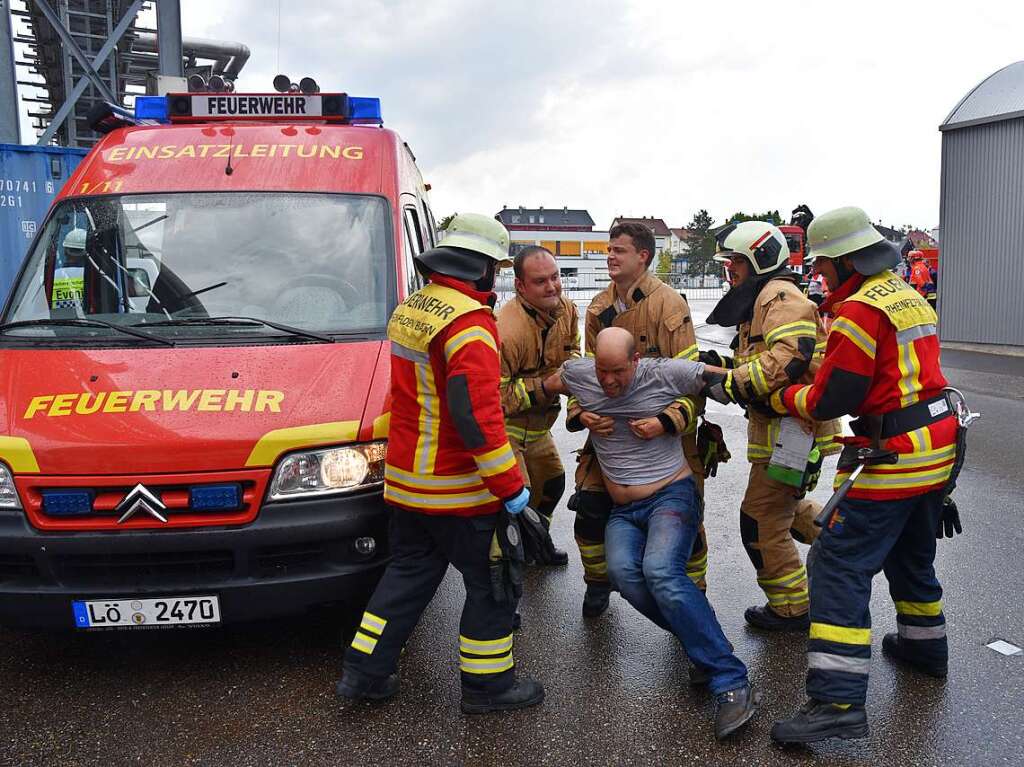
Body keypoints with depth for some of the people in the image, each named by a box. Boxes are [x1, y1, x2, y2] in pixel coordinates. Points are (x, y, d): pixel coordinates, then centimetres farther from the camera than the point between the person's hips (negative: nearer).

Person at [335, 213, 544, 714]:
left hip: (405, 477, 9)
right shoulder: (469, 321, -21)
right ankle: (487, 683, 21)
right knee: (490, 581, 8)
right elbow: (477, 414, -27)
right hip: (456, 487, -9)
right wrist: (510, 485, -22)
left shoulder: (409, 308, 9)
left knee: (409, 571, 21)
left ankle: (364, 672, 26)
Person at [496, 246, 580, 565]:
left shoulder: (566, 310, -6)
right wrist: (546, 386, -30)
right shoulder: (507, 330, -33)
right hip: (503, 427, -9)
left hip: (536, 427, 9)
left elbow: (571, 352, 13)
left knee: (552, 484, 24)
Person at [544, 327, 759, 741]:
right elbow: (544, 386, 23)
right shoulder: (577, 374, 0)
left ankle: (732, 684, -29)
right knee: (622, 572, -28)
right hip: (623, 511, 4)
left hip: (671, 495, -4)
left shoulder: (666, 373, -11)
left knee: (660, 571, -32)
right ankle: (701, 639, -10)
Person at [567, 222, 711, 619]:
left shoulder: (668, 303, -16)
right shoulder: (599, 309, 1)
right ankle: (598, 582, 28)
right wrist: (579, 412, -16)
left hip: (667, 429, -4)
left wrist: (669, 421, -35)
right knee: (590, 506, 0)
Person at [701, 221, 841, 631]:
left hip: (793, 430, -11)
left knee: (762, 521, 0)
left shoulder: (779, 295, -15)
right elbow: (756, 365, 17)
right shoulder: (762, 299, 20)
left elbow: (788, 357, -30)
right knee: (788, 507, 25)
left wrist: (729, 384, -28)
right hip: (782, 429, 11)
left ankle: (790, 609, 14)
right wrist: (720, 363, 0)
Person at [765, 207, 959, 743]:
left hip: (892, 457, -10)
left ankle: (838, 700, -14)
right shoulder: (910, 297, 14)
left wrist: (781, 398, 0)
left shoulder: (860, 309, -16)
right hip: (938, 445, 10)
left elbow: (830, 400, -17)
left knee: (840, 564, -10)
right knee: (911, 553, 28)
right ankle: (924, 645, 47)